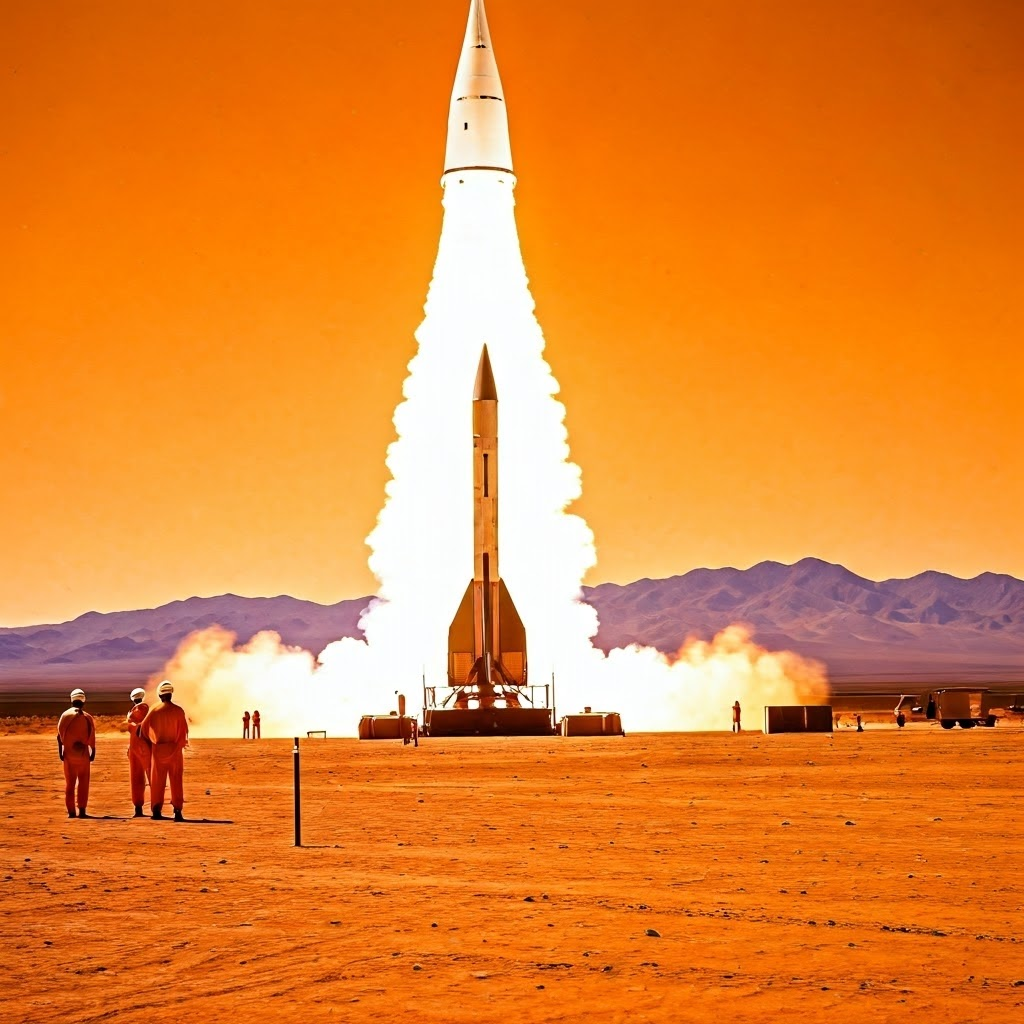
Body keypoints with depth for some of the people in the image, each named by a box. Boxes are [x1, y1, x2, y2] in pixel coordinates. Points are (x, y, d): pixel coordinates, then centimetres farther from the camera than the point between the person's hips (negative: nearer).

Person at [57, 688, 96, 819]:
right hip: (83, 754, -1)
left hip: (68, 754, 1)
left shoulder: (65, 715, -3)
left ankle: (71, 811, 8)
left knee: (69, 783, 9)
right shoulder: (87, 717, -5)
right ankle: (82, 810, 1)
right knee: (83, 783, 6)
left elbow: (59, 735, -2)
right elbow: (92, 738, -4)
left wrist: (60, 752, 4)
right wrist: (93, 753, 5)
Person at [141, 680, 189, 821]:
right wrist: (179, 745, 6)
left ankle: (157, 809, 6)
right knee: (176, 781, 4)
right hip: (174, 750, -1)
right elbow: (183, 731, -8)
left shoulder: (154, 710, -4)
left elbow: (144, 727, 1)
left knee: (158, 781, 10)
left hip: (158, 749, 1)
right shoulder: (178, 710, -8)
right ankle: (177, 811, -2)